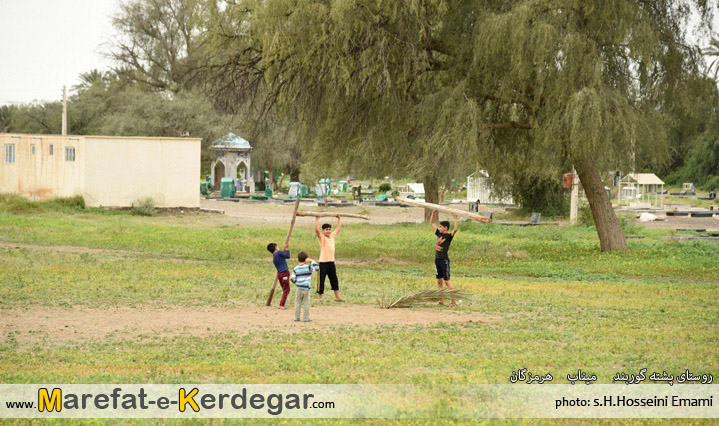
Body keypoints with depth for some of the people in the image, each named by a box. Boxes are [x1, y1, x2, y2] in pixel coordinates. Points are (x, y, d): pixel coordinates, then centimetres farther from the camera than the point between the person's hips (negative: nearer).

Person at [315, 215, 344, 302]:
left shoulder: (332, 236, 10)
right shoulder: (322, 238, -7)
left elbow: (338, 228, 23)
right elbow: (317, 229, -21)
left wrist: (339, 219, 27)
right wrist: (317, 219, -21)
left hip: (331, 261, 6)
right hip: (323, 263, -6)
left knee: (334, 280, 12)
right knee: (321, 281, -1)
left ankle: (337, 297, 19)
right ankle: (319, 297, 7)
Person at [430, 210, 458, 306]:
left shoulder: (449, 236, -9)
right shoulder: (439, 234, 11)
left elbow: (455, 229, -28)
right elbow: (431, 223, 21)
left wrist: (455, 218, -29)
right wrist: (433, 213, 14)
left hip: (444, 260, -7)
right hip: (437, 259, 7)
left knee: (447, 281, -8)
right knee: (439, 281, 9)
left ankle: (454, 300, -5)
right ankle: (441, 300, 13)